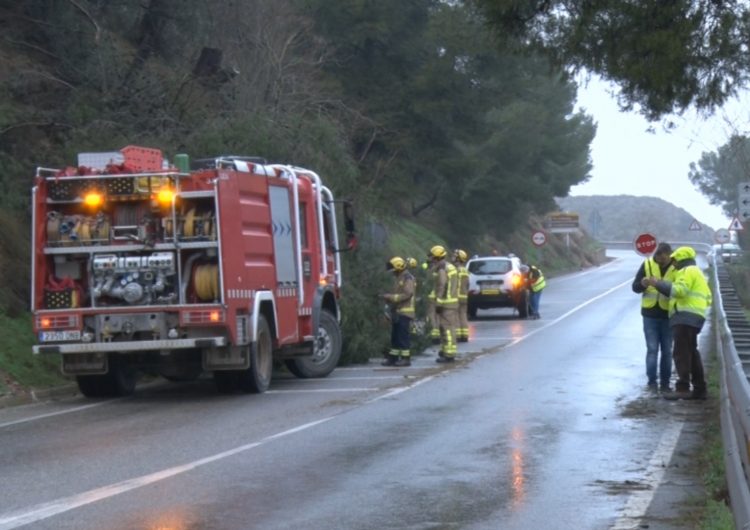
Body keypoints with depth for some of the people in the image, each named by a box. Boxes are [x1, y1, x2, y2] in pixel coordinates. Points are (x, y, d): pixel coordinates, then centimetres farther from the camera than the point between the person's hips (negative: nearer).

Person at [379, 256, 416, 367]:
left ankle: (406, 358, -6)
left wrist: (391, 297, -19)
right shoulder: (399, 278, 19)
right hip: (397, 312, 10)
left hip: (405, 312, -10)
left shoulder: (408, 278, -11)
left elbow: (407, 294, -21)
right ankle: (393, 358, 13)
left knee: (404, 336, -8)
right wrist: (388, 298, 6)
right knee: (395, 336, 10)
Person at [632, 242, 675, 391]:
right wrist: (643, 284, -21)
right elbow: (635, 287, 2)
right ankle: (652, 381, 5)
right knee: (652, 349, 0)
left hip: (667, 316, -1)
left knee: (667, 351, 6)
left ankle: (665, 382, 14)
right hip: (650, 314, 1)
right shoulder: (647, 264, -1)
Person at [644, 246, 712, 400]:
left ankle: (682, 388, -19)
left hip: (685, 316, -11)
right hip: (693, 318, 11)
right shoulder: (695, 272, 29)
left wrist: (658, 283, -12)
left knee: (681, 353, -13)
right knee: (691, 353, 13)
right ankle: (700, 389, 14)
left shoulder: (688, 271, -5)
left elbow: (680, 290, -19)